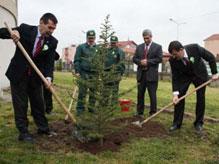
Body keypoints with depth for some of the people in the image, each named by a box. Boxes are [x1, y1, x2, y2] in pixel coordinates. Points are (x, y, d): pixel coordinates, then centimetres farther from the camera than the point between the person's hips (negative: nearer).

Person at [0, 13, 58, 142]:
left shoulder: (52, 42, -7)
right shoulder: (25, 29, -12)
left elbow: (50, 62, -11)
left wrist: (48, 77, -29)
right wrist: (11, 32, -29)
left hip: (36, 76, 3)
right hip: (18, 74, -3)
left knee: (38, 103, 12)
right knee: (20, 104, 3)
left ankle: (43, 128, 28)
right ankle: (23, 132, 16)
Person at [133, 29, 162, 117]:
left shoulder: (158, 47, 2)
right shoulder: (139, 47, 14)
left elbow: (159, 59, -7)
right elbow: (134, 58, 10)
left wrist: (148, 61, -15)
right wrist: (140, 62, -10)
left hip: (151, 75, -4)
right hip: (141, 74, 4)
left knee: (152, 95, 1)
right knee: (140, 94, 10)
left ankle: (153, 113, 12)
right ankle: (140, 112, 20)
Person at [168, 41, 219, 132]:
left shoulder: (195, 48, -32)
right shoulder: (173, 60, -26)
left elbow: (211, 57, -16)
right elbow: (175, 77, -21)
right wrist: (175, 93, -29)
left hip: (200, 74, -1)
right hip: (184, 76, 1)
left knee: (201, 98, 1)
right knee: (179, 97, -8)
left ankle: (199, 123, 16)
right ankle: (177, 123, 2)